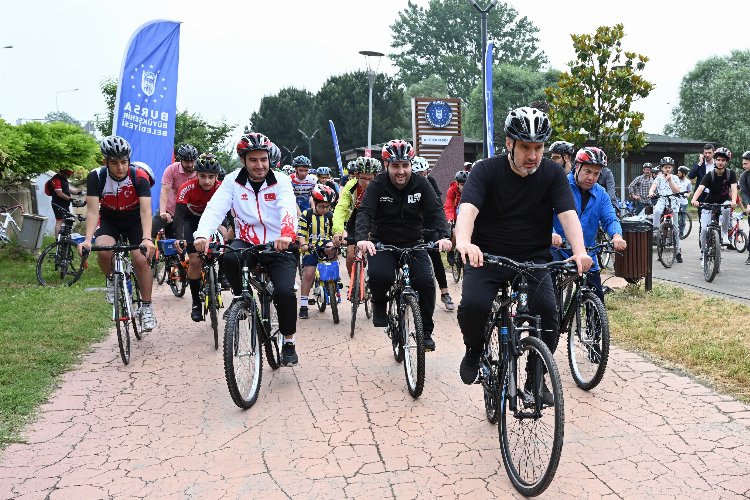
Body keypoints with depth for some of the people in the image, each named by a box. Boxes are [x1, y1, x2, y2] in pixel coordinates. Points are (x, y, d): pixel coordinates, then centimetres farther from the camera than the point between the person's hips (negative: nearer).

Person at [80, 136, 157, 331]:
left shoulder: (139, 176, -26)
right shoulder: (96, 176, -23)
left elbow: (145, 210, -33)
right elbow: (93, 211, -26)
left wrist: (147, 239, -49)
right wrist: (87, 239, -41)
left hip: (135, 220, -1)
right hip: (109, 219, 1)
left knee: (141, 259, -17)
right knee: (103, 250, -29)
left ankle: (146, 307, 0)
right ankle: (112, 280, 3)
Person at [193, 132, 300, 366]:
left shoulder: (281, 181, -5)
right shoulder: (232, 181, -1)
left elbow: (288, 208, -24)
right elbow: (215, 208, -15)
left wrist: (287, 234, -46)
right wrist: (202, 235, -36)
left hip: (278, 246, -1)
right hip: (247, 242, 1)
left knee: (285, 292, -21)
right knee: (229, 257, -34)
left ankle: (289, 342, 4)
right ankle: (239, 298, -4)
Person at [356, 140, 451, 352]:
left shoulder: (421, 184, -5)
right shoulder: (377, 186, -9)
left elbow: (436, 211, -14)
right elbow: (365, 212, -22)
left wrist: (444, 235, -33)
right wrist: (362, 238, -43)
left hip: (413, 244, 2)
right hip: (383, 244, -2)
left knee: (425, 282, -18)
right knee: (380, 275, -31)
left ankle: (425, 331, 4)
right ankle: (379, 304, 5)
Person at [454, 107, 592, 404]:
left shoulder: (552, 174, -3)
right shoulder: (486, 170, -9)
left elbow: (568, 214, -14)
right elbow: (468, 208, -25)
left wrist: (579, 251, -34)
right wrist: (463, 241, -47)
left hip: (533, 259, 2)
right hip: (488, 256, -2)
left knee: (547, 312, -19)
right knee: (472, 305, -26)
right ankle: (474, 349, 9)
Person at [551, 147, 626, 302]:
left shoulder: (600, 194, 7)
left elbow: (610, 219, -1)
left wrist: (617, 236, -25)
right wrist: (551, 233, -39)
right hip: (558, 249, -5)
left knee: (597, 301, 10)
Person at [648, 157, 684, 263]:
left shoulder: (675, 178, 6)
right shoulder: (659, 178, 6)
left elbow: (677, 191, -6)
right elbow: (653, 186, -11)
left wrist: (670, 180, -15)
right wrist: (651, 192, -33)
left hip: (673, 202, 0)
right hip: (661, 200, 0)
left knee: (675, 227, 1)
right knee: (657, 211, -40)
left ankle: (677, 251, 8)